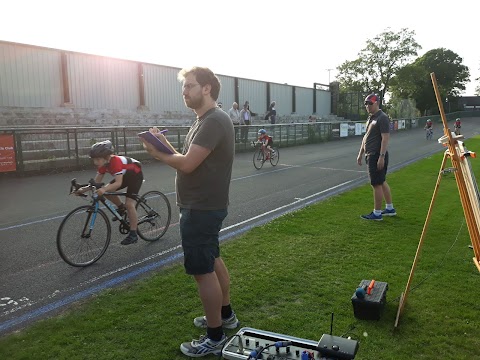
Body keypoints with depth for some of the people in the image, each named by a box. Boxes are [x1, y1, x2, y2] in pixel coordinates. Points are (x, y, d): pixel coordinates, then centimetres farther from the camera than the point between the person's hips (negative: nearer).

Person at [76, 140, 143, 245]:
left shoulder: (116, 161, -35)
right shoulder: (103, 164, -12)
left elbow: (118, 183, -43)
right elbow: (97, 181, -10)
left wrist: (104, 189, -57)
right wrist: (84, 189, -25)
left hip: (136, 175, -8)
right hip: (125, 176, 8)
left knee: (129, 204, -19)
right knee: (107, 191, -12)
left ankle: (133, 235, -10)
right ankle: (121, 208, 14)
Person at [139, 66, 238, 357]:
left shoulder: (214, 121, -20)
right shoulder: (206, 121, 14)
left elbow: (187, 164, -26)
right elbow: (189, 159, 12)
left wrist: (158, 153, -9)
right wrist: (167, 146, -3)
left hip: (201, 209, -11)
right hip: (206, 206, 11)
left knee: (202, 270, -2)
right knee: (212, 260, 21)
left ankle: (215, 338, 13)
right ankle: (226, 314, 39)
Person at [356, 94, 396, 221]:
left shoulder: (382, 118, -13)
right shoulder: (370, 118, 17)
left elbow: (385, 138, -19)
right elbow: (366, 136, 22)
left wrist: (381, 157, -25)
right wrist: (361, 153, 21)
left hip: (377, 156, -10)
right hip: (371, 155, 10)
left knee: (377, 184, -4)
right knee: (381, 182, 16)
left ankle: (377, 213, 4)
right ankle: (390, 208, 27)